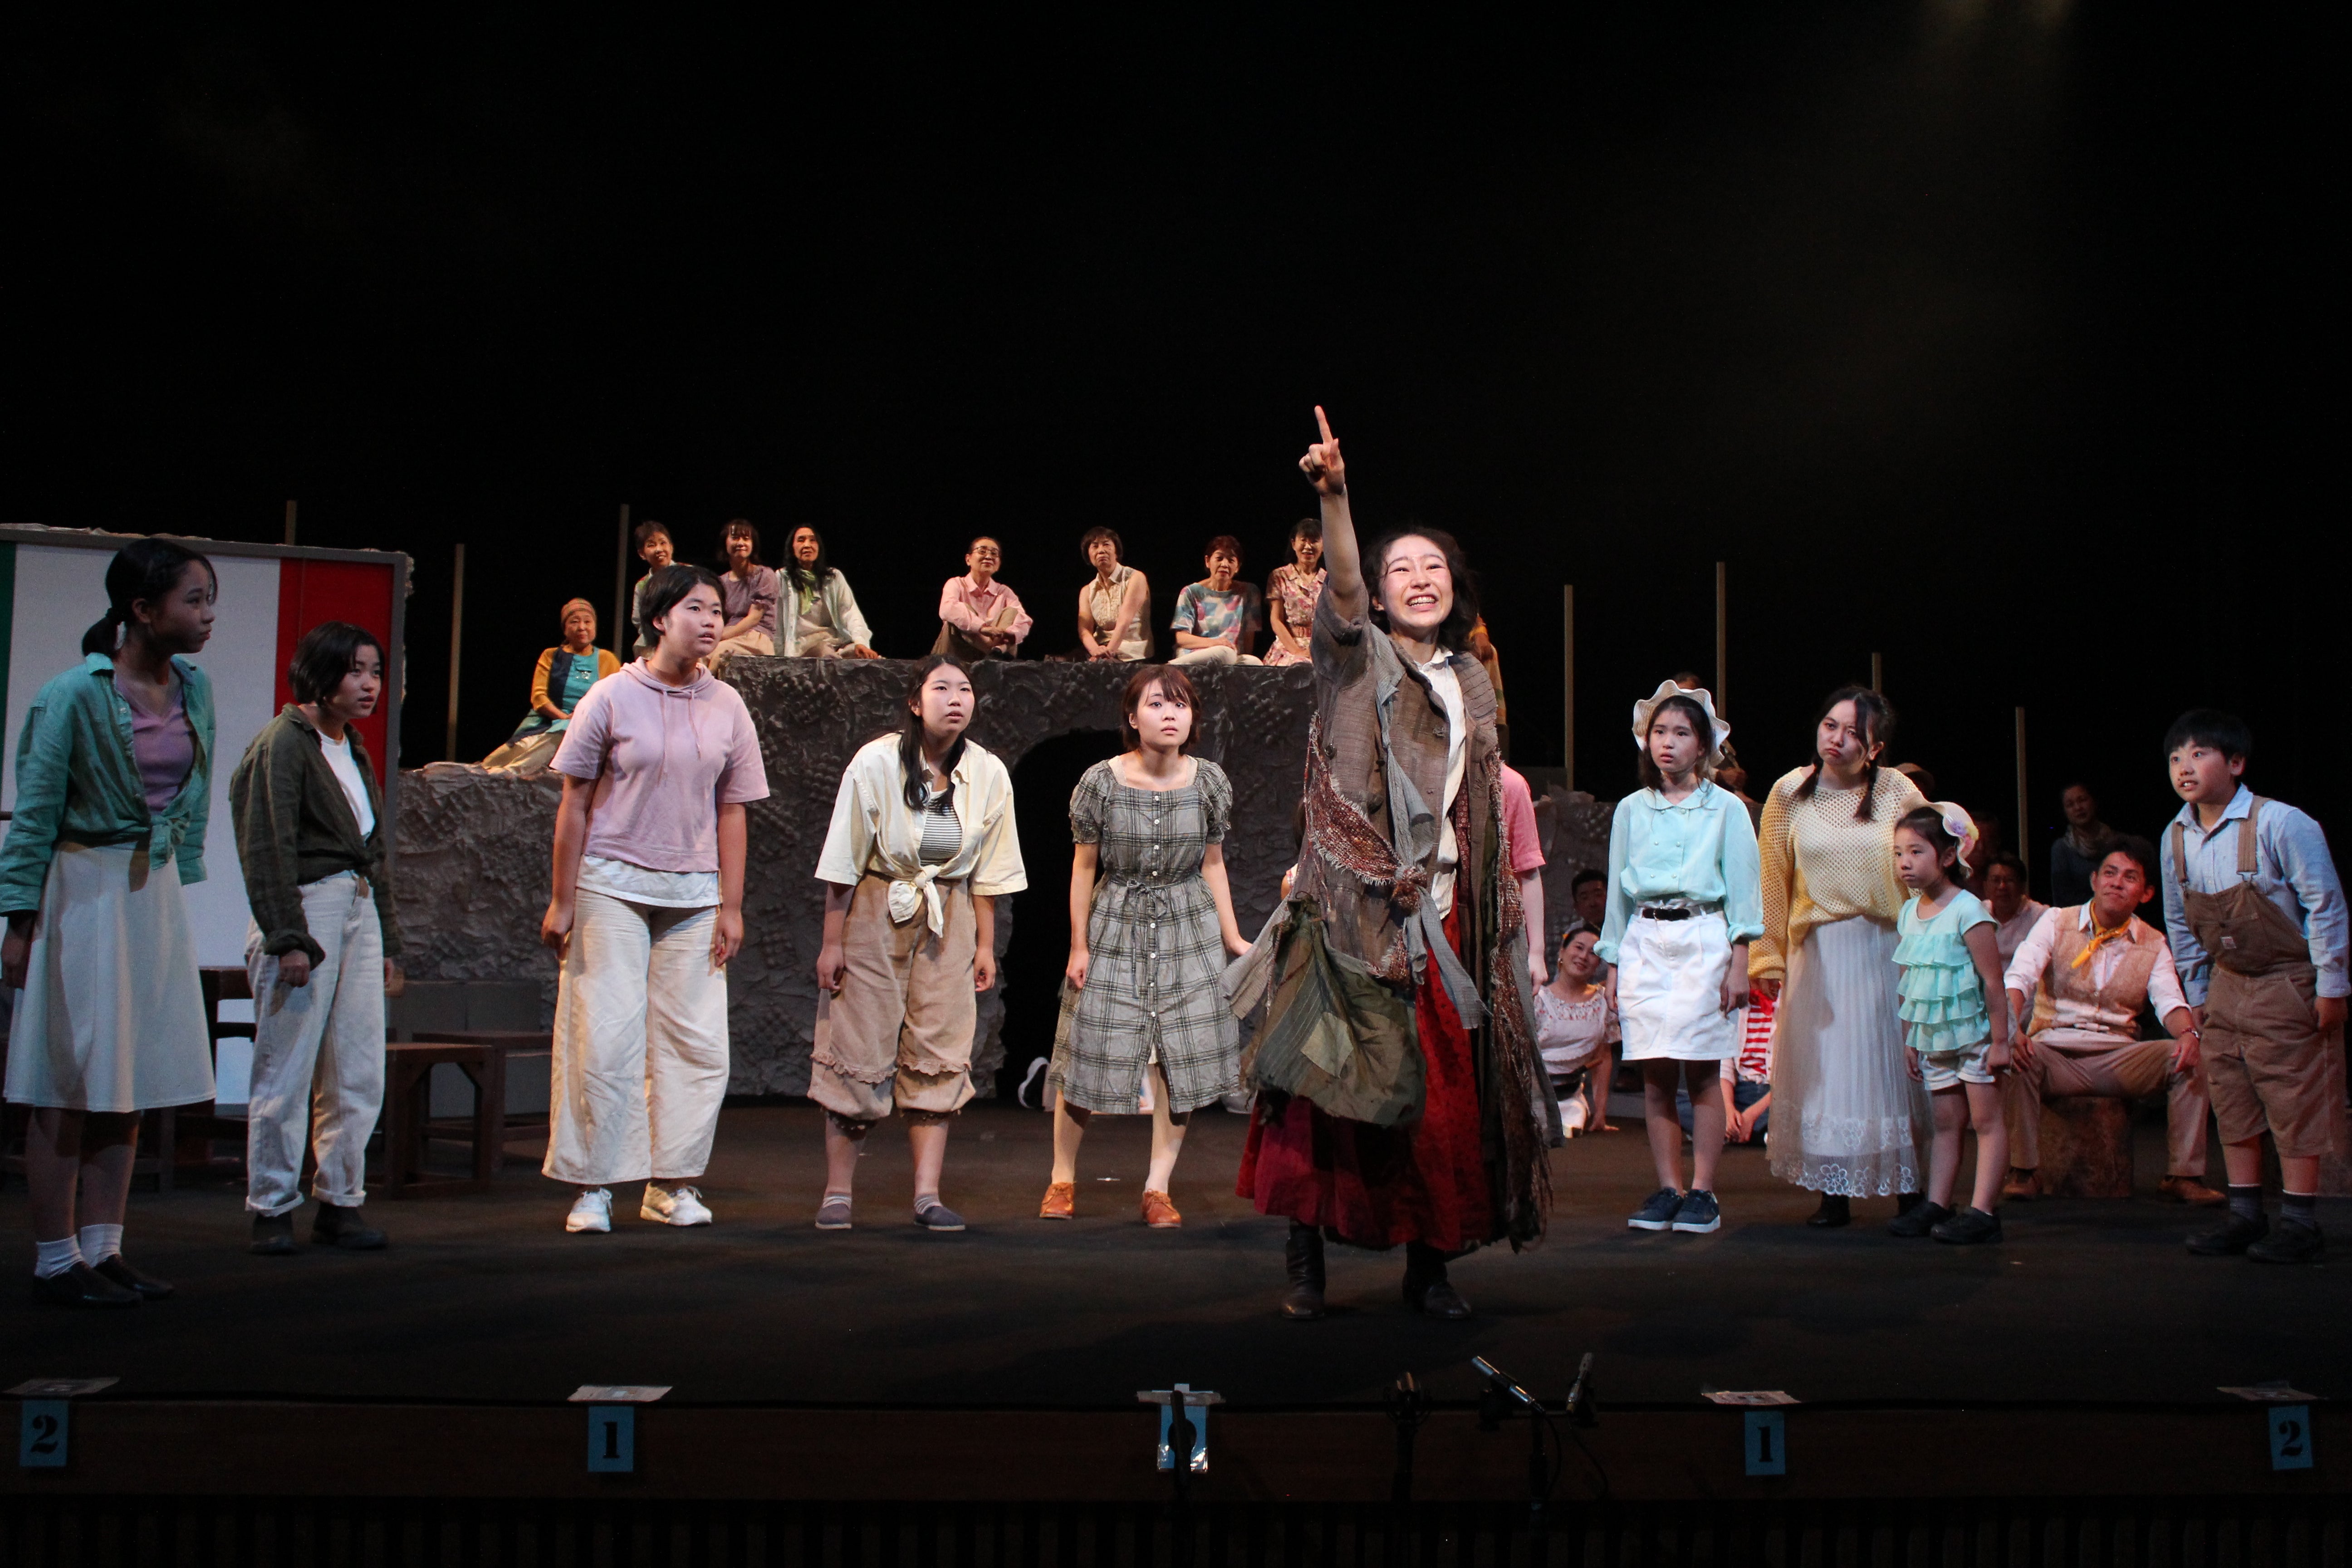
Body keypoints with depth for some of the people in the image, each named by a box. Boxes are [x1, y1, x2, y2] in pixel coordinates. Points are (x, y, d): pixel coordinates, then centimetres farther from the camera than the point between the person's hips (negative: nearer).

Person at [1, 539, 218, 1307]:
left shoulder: (195, 687, 5)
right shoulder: (77, 693, -13)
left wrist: (180, 879, 13)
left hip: (157, 891, 7)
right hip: (85, 890, -7)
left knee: (132, 1081, 9)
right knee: (71, 1084, 0)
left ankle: (102, 1250, 18)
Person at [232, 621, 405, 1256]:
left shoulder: (354, 749, 18)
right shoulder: (283, 743, -6)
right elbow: (267, 851, -11)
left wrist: (386, 936, 17)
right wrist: (289, 939, -16)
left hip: (360, 910, 8)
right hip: (305, 910, -7)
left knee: (360, 1074, 6)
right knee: (287, 1073, -1)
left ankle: (340, 1203, 14)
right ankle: (272, 1209, 9)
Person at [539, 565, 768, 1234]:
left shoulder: (727, 707, 6)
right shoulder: (613, 697, -3)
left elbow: (731, 812, 9)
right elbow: (575, 805, -1)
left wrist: (731, 906, 4)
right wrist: (562, 902, -4)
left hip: (693, 892, 3)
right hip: (611, 883, -3)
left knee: (696, 1040, 1)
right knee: (605, 1035, -4)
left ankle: (672, 1183, 12)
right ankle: (593, 1187, 6)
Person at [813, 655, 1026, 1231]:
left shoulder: (988, 773, -2)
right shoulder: (877, 762, -11)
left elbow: (987, 871, 6)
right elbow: (843, 862, -7)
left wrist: (985, 945, 5)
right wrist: (833, 942, -7)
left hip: (948, 919, 3)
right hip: (877, 910, -3)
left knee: (939, 1055, 0)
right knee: (859, 1053, -1)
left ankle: (928, 1194, 3)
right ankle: (836, 1194, 9)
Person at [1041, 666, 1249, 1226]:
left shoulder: (1210, 781, -5)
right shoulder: (1101, 782, -11)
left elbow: (1212, 864, 5)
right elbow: (1084, 867, -3)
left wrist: (1231, 938, 4)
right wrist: (1079, 946, -2)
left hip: (1188, 928, 2)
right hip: (1116, 927, -2)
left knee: (1180, 1056, 0)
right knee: (1089, 1050, 2)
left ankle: (1158, 1188, 12)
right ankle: (1062, 1177, 21)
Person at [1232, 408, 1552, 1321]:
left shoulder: (1471, 684, 17)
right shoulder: (1358, 657, 2)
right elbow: (1340, 588, -20)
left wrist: (1497, 914, 15)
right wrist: (1334, 495, -37)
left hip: (1444, 916, 5)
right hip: (1358, 908, -5)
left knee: (1446, 1089, 4)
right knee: (1337, 1075, -7)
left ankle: (1429, 1267, 15)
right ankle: (1305, 1262, 2)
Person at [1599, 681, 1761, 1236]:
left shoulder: (1725, 809, 5)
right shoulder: (1631, 810, 12)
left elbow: (1741, 890, 4)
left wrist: (1739, 962, -4)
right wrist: (1613, 965, 11)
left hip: (1703, 942, -2)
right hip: (1645, 945, 3)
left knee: (1702, 1073, -3)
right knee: (1655, 1075, 1)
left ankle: (1702, 1191, 3)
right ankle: (1668, 1189, 7)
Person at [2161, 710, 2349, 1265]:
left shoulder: (2280, 824, -20)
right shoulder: (2177, 837, 0)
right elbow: (2180, 922, 11)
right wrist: (2196, 993, 13)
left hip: (2288, 984, -6)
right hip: (2226, 985, 7)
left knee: (2295, 1105, -3)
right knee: (2232, 1105, 9)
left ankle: (2301, 1226, 5)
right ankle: (2246, 1217, 19)